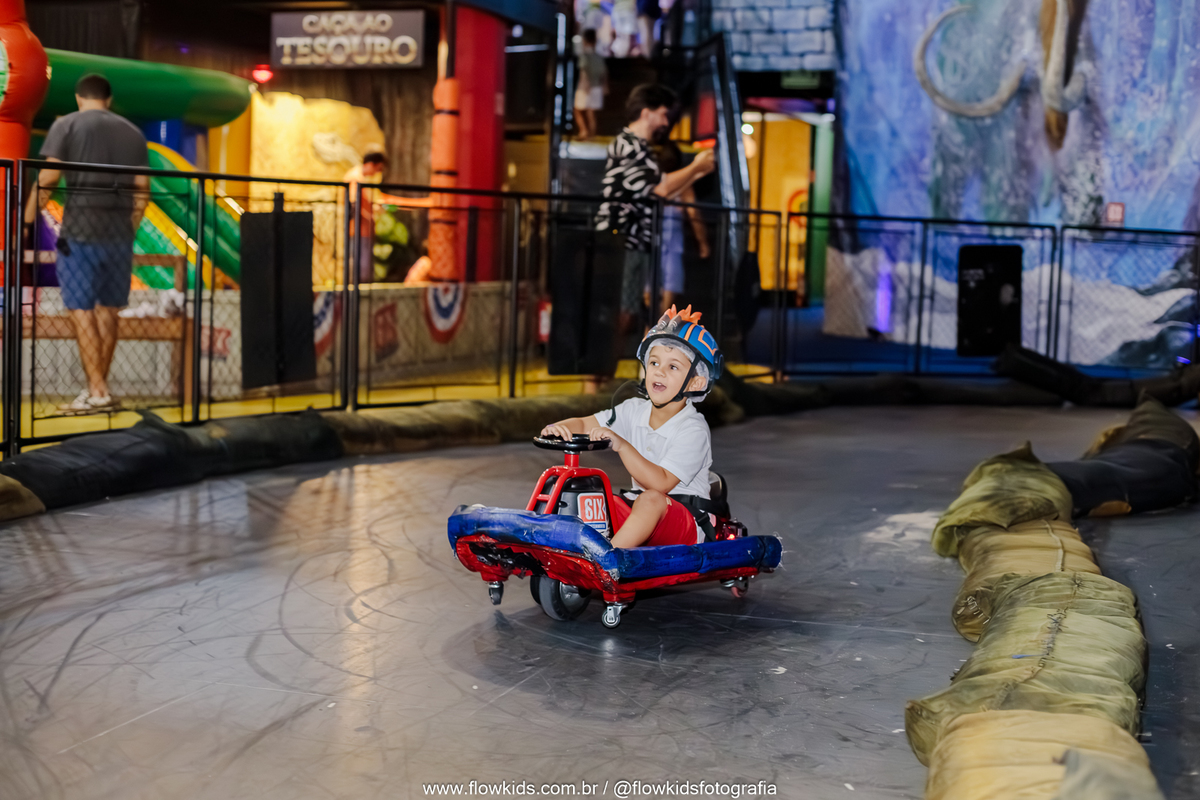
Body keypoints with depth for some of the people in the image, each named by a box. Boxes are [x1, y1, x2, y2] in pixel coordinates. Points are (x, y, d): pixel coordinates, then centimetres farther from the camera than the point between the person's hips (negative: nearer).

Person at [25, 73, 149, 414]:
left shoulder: (66, 125, 1)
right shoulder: (132, 131, 14)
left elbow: (47, 180, -8)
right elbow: (141, 190, 12)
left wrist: (26, 222, -2)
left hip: (80, 232, -4)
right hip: (120, 233, 5)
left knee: (81, 310, -2)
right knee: (107, 310, 10)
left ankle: (97, 392, -7)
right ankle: (97, 388, 14)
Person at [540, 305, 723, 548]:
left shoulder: (694, 430, -16)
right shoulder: (635, 411, 4)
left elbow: (660, 483, -27)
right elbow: (584, 424, 5)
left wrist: (621, 445, -35)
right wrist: (559, 427, -19)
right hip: (641, 511, 7)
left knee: (651, 500, -37)